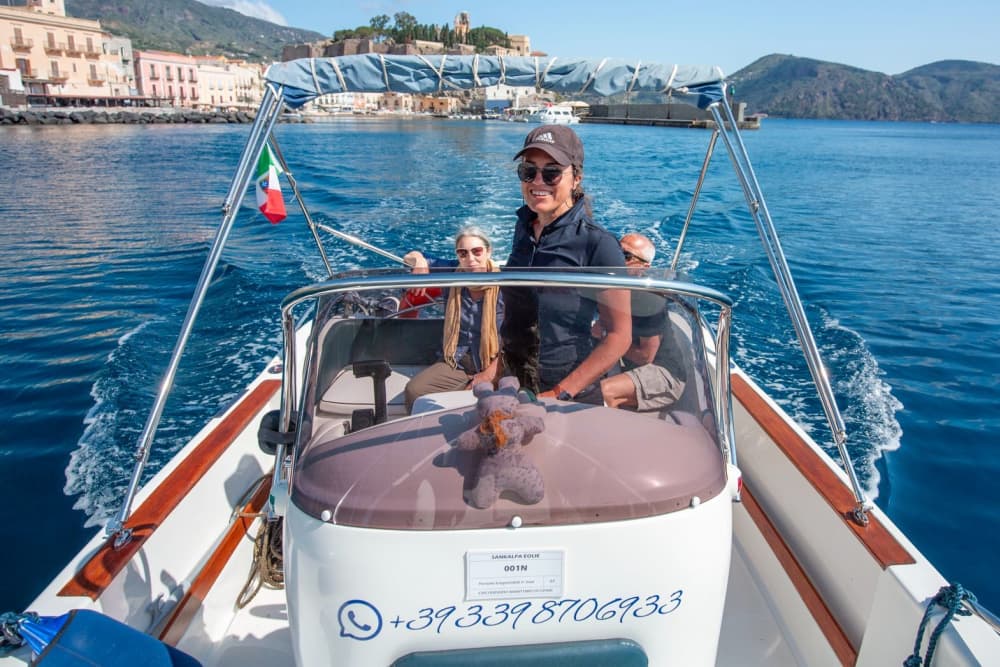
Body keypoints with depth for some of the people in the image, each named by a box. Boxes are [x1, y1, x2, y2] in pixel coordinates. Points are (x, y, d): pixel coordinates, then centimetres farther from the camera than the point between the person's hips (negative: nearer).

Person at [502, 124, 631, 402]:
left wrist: (559, 394, -20)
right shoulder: (524, 227, 2)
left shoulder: (597, 244, -17)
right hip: (513, 387, 6)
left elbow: (619, 335, -16)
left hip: (572, 399, -6)